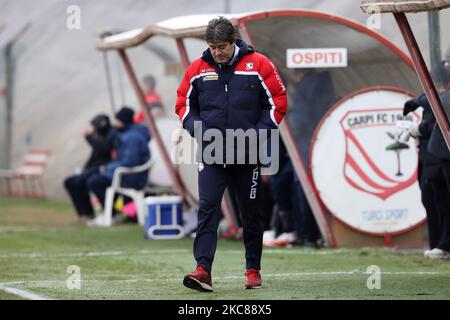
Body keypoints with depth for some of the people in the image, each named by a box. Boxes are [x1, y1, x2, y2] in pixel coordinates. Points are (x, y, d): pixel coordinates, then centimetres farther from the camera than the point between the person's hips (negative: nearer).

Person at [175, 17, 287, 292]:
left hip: (248, 154, 0)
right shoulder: (198, 69, 1)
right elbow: (184, 103, 11)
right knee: (208, 208, -13)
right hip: (211, 155, 1)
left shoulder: (258, 65, -4)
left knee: (251, 212, 9)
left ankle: (253, 270, 21)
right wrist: (197, 128, -7)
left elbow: (278, 101, -1)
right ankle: (203, 269, -19)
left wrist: (258, 132, -10)